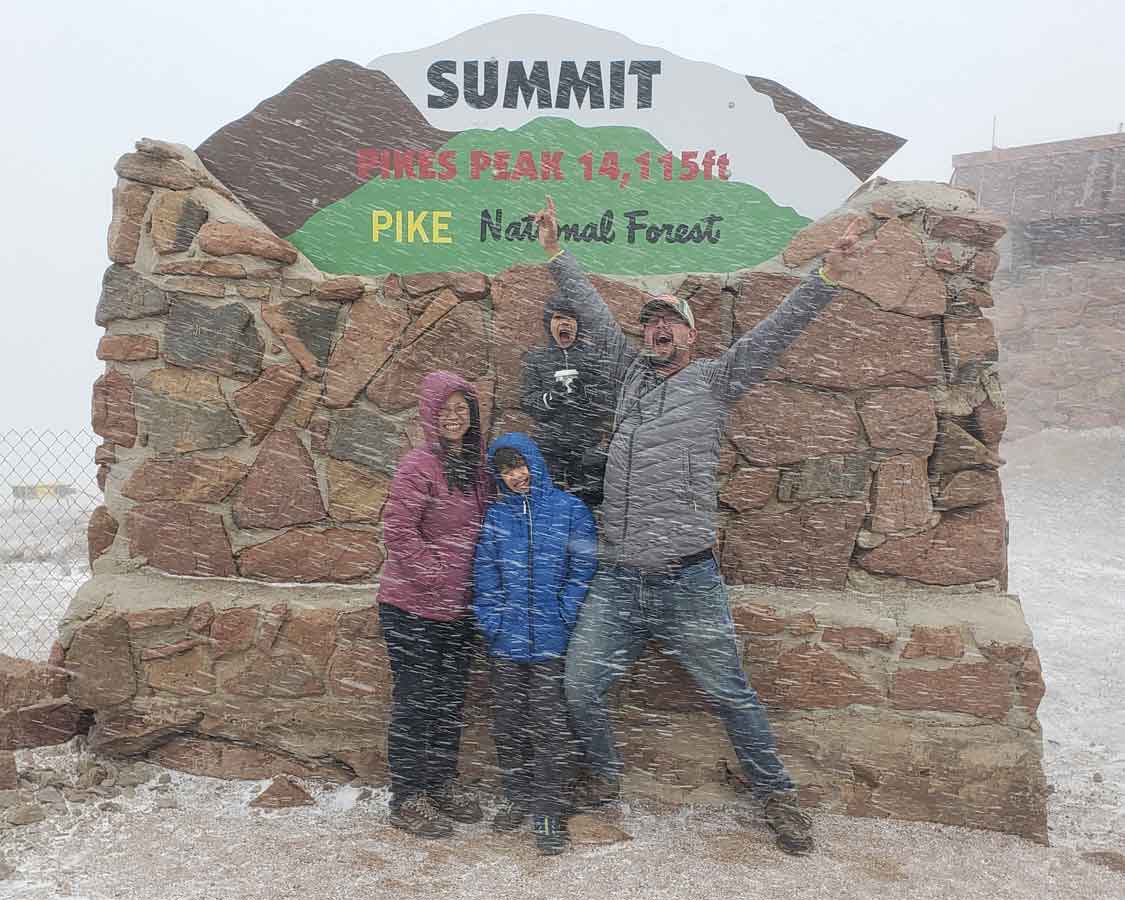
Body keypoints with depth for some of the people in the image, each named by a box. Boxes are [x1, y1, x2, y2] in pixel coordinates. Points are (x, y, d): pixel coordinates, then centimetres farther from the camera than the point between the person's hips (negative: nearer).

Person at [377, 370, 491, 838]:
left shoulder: (476, 466, 8)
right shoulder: (419, 465, -16)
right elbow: (398, 532, -19)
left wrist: (474, 584, 9)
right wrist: (437, 575, -18)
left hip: (459, 608, 7)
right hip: (414, 608, -7)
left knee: (451, 698, 17)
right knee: (415, 700, 3)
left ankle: (442, 782, 33)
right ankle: (407, 798, 17)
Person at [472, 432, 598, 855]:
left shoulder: (569, 509, -1)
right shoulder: (495, 515, 6)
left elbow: (583, 568, 0)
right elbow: (484, 573, 7)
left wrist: (563, 616, -7)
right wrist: (491, 621, -3)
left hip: (551, 641, -3)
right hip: (505, 640, 3)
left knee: (550, 725, -2)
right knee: (508, 724, 12)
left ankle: (548, 812, 10)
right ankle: (517, 797, 30)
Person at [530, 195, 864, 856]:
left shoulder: (716, 379, 4)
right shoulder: (630, 371, 15)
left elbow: (778, 330, -2)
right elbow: (596, 314, 21)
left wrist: (828, 270, -11)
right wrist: (556, 252, 24)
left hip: (688, 585, -4)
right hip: (617, 584, 4)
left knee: (732, 696, 6)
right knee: (582, 691, 5)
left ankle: (778, 794, 26)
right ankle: (606, 778, 30)